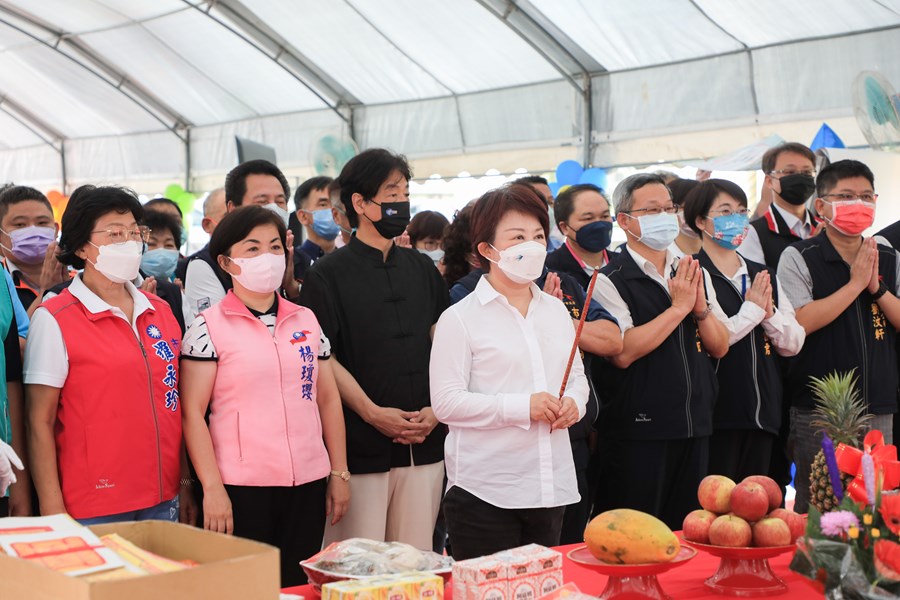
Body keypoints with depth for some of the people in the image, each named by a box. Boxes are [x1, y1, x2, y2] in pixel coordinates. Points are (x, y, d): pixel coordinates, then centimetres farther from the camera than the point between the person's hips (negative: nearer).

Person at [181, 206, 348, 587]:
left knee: (300, 585, 9)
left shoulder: (307, 320, 11)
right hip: (241, 487, -4)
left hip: (308, 483, 4)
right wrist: (212, 488, -13)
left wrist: (339, 473, 10)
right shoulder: (208, 327, -3)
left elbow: (328, 400, 14)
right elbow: (192, 414, -7)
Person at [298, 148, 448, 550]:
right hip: (361, 447, -5)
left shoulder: (422, 269, 14)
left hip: (424, 443, 5)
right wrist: (372, 412, -15)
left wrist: (436, 408, 0)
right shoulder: (329, 274, -2)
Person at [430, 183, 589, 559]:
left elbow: (576, 375, 22)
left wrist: (573, 402, -2)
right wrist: (522, 407, -19)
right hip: (484, 491, -6)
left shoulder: (556, 311, 13)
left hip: (551, 485, 6)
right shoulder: (460, 319, -6)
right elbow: (445, 402, -12)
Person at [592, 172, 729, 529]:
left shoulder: (692, 275, 12)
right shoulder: (610, 282, -9)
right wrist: (679, 307, -17)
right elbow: (622, 352, -21)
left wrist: (701, 308, -9)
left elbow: (720, 347, 10)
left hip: (695, 427, 6)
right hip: (638, 430, -6)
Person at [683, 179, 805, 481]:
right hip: (717, 413, -7)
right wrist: (752, 310, -10)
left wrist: (769, 314, -7)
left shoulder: (764, 275, 15)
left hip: (763, 412, 7)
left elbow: (794, 343, 11)